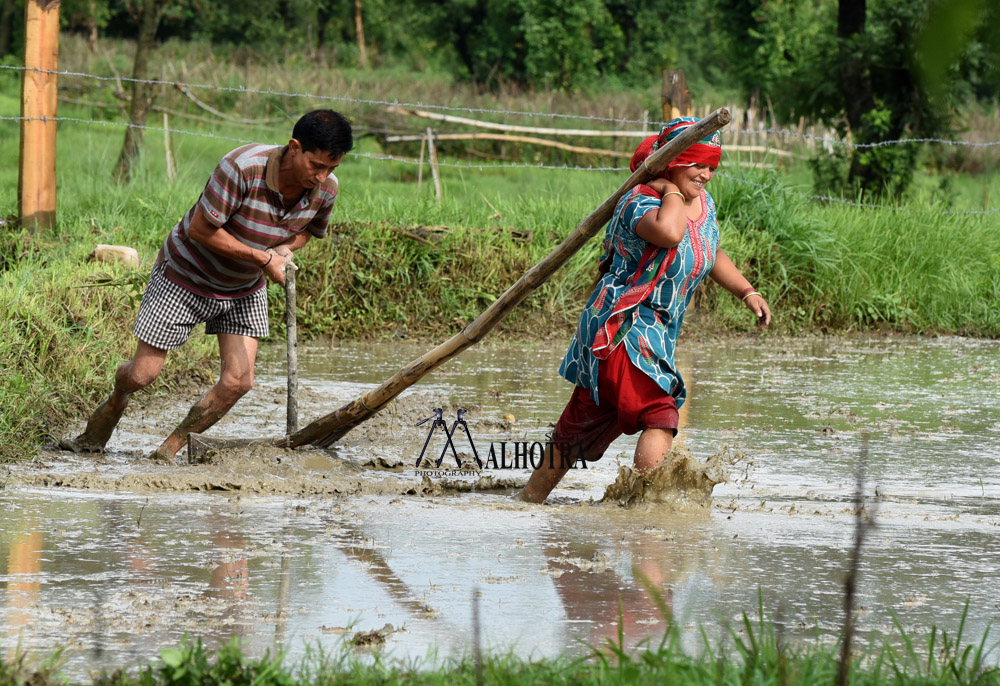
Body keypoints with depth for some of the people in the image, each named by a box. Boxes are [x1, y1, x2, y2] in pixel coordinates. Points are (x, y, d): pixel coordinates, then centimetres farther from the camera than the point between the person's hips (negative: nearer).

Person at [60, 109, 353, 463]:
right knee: (143, 374, 0)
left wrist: (285, 251, -15)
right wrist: (261, 257, -30)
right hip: (188, 275, -5)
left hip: (245, 289, 5)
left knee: (238, 381, -9)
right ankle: (117, 399, 38)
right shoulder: (242, 167, -37)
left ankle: (172, 446, 13)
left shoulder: (325, 189, -17)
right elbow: (200, 229, -29)